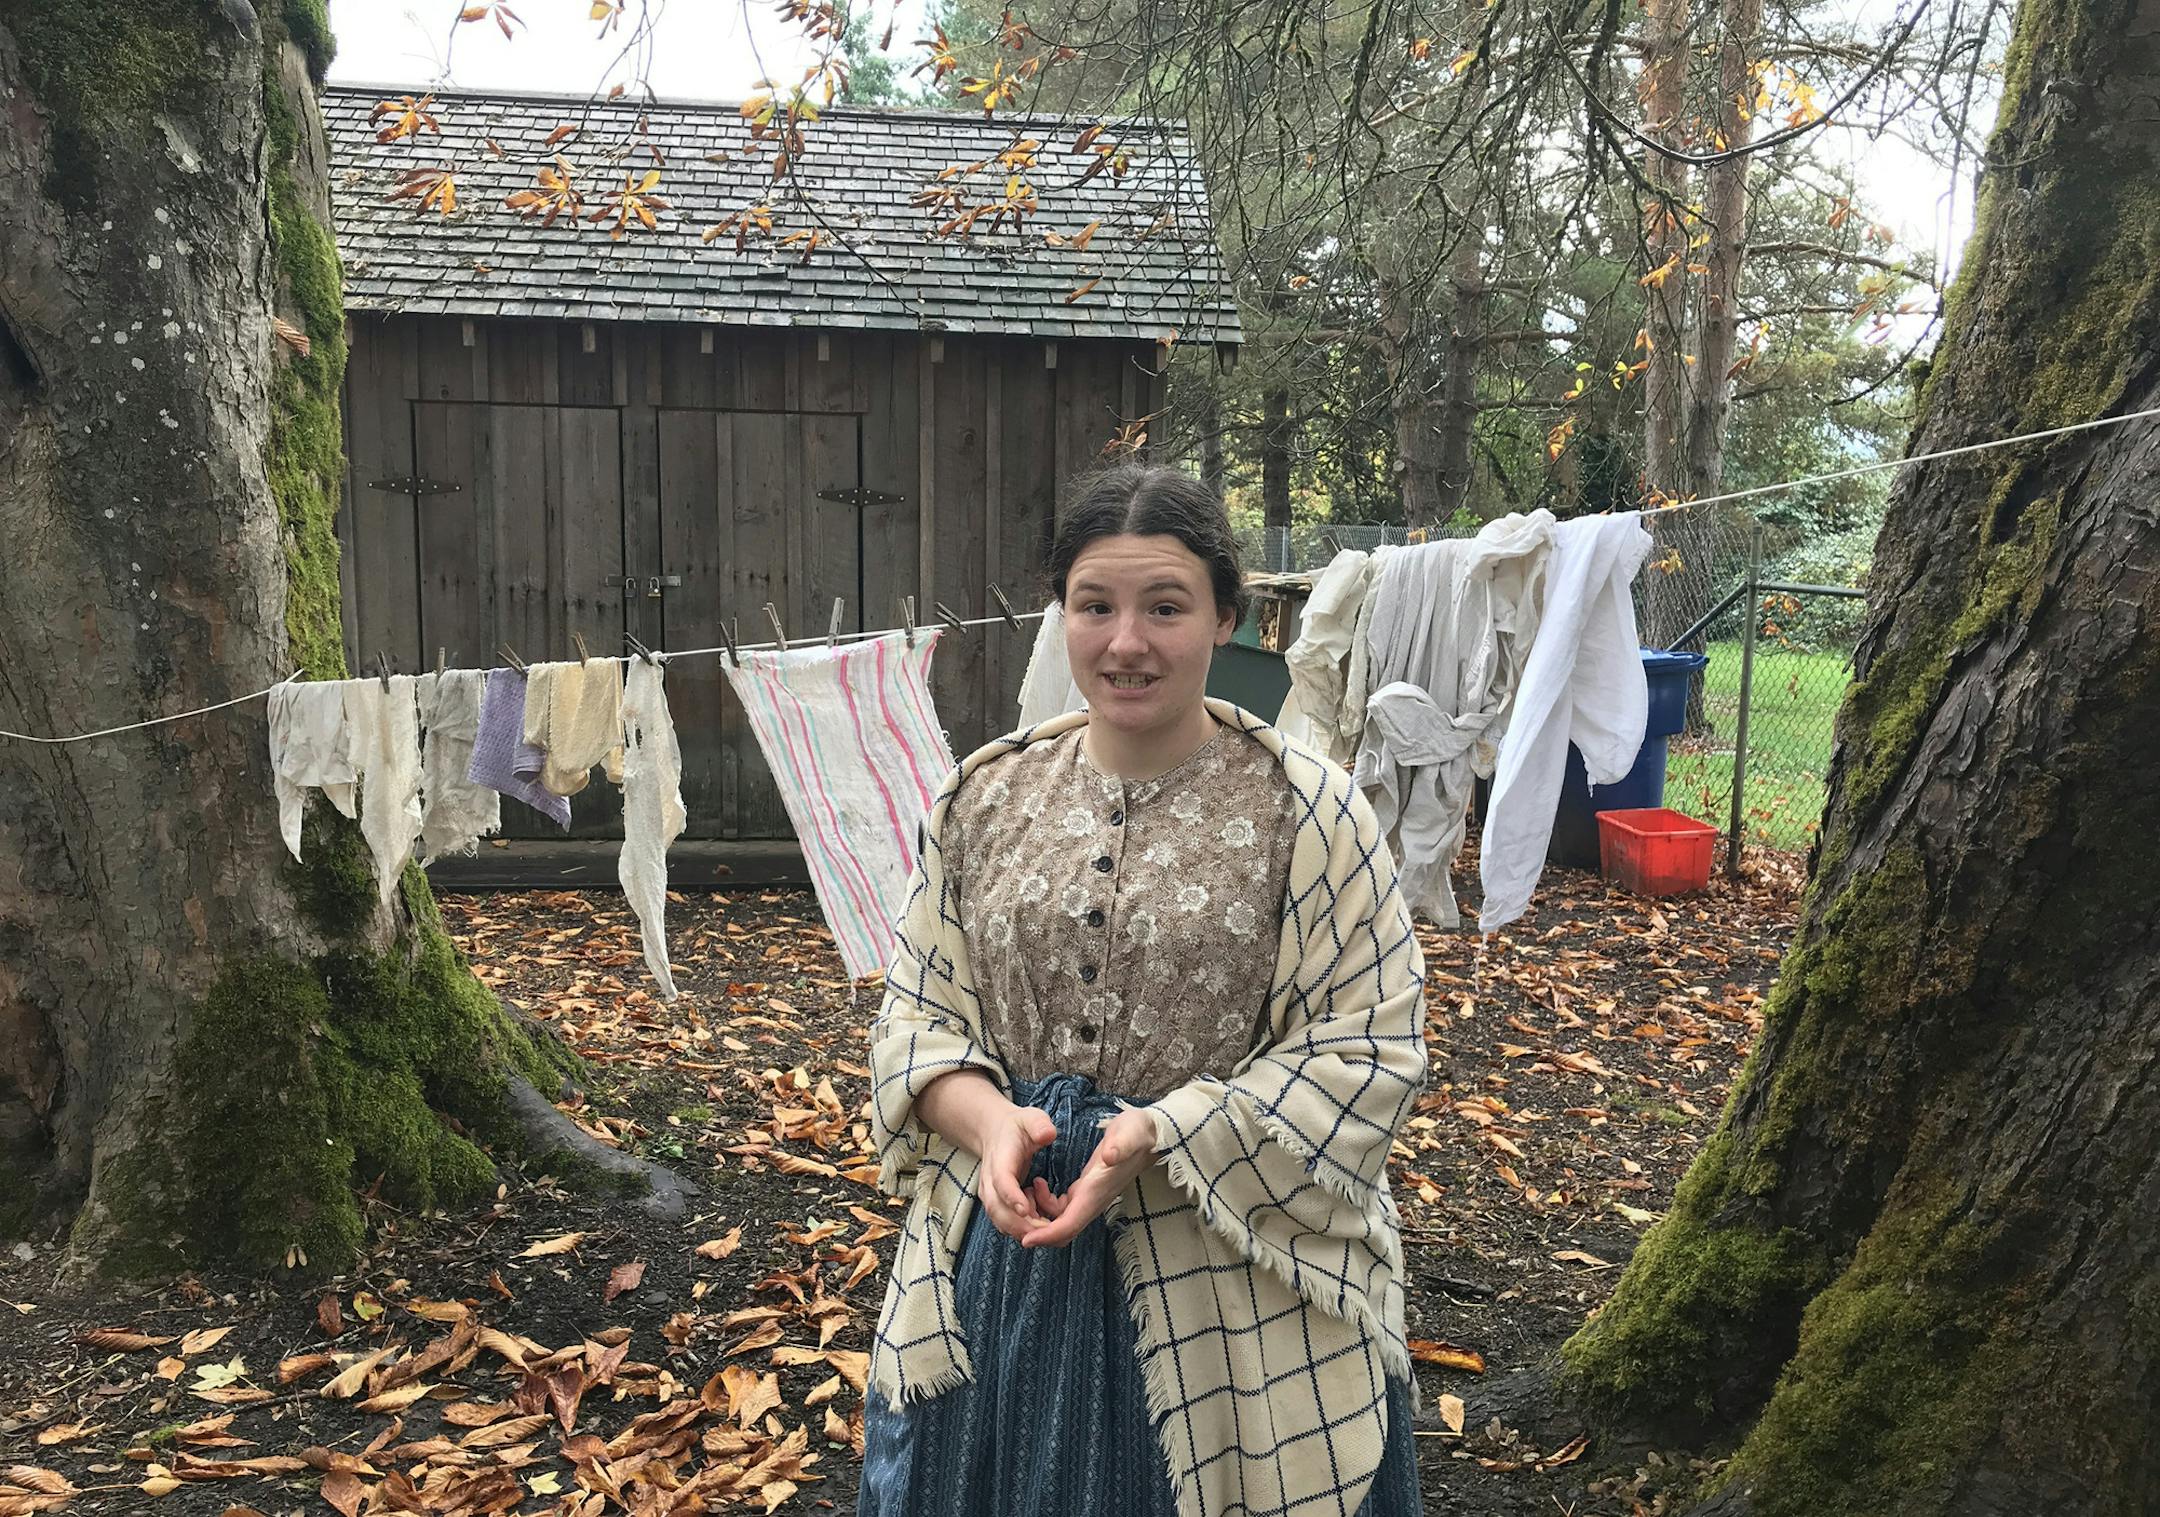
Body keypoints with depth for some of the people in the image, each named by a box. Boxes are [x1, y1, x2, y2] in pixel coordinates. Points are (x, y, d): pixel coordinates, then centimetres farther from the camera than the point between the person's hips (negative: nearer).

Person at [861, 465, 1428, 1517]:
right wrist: (989, 1122, -15)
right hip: (1001, 1264, 3)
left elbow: (1373, 1051, -12)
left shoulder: (1304, 809, -11)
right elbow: (916, 1014, 6)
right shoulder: (986, 795, 1)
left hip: (1236, 1291, -3)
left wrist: (1156, 1135, -21)